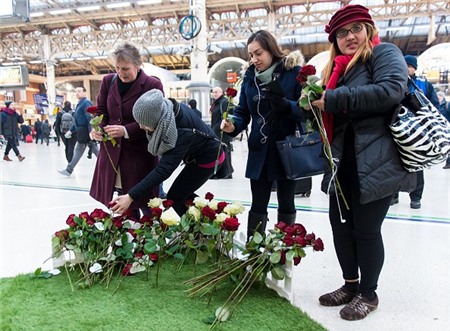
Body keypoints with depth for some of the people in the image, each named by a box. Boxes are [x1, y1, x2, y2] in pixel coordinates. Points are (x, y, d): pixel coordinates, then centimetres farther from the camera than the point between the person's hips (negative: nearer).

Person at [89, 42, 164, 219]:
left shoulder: (153, 85, -8)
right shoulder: (108, 81, 7)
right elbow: (101, 111, 13)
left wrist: (126, 131, -22)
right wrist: (97, 128, -8)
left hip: (140, 155, -4)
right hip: (112, 152, 5)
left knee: (145, 203, 2)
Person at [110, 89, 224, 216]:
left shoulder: (182, 131, -41)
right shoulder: (165, 109, -19)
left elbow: (164, 169, -42)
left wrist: (130, 197, -42)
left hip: (208, 158, -8)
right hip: (197, 152, 8)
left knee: (174, 197, -4)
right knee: (182, 194, 18)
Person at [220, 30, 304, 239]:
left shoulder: (294, 72, -7)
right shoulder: (250, 77, 5)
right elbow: (243, 112, 4)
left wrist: (286, 106, -30)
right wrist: (233, 126, -17)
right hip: (260, 151, 3)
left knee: (286, 204, 13)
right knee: (258, 205, 8)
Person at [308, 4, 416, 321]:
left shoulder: (384, 53, -2)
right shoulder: (339, 68, 20)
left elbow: (392, 89, -23)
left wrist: (335, 99, -20)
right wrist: (315, 103, 3)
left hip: (374, 163, -8)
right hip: (343, 162, 8)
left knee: (366, 230, 0)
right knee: (340, 224, 12)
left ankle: (368, 294, 21)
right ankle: (350, 285, 31)